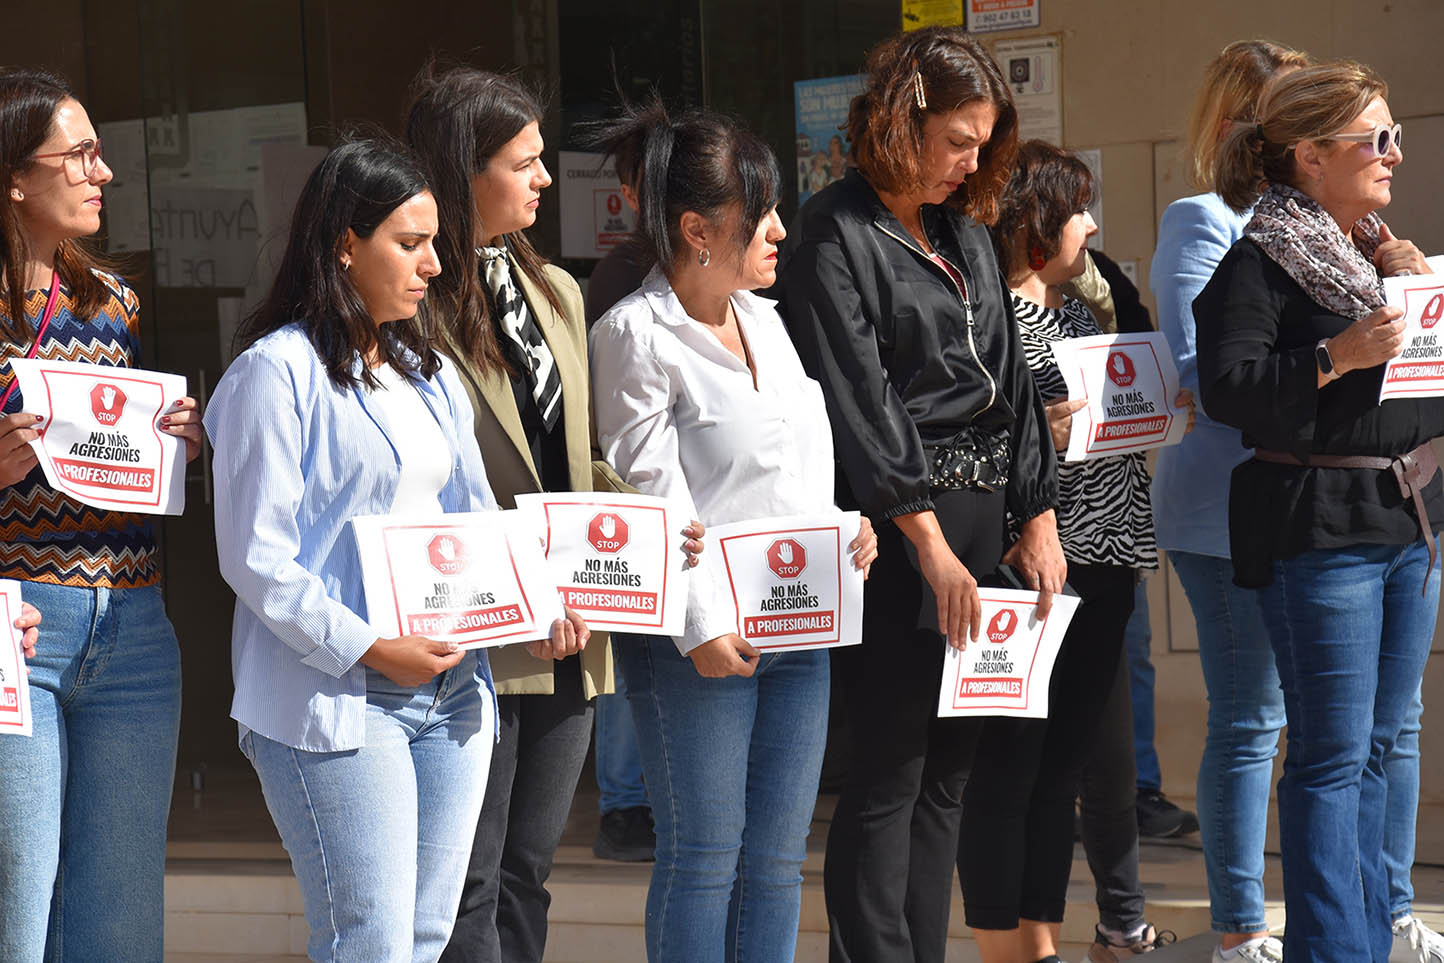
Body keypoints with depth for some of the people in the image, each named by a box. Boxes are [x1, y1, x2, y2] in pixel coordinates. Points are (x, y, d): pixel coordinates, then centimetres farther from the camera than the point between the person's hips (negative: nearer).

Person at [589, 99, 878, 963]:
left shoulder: (766, 320, 13)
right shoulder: (635, 334, -10)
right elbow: (654, 496, -14)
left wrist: (845, 531, 1)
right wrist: (702, 625, -19)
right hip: (701, 641, -7)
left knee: (778, 855, 11)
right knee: (705, 857, -1)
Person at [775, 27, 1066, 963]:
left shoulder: (968, 234, 16)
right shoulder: (837, 237, -7)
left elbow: (1012, 379, 17)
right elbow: (860, 402, -13)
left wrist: (1040, 516, 9)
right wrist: (930, 545, -16)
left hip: (980, 512, 8)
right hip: (896, 524, -7)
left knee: (951, 763, 9)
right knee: (892, 769, -6)